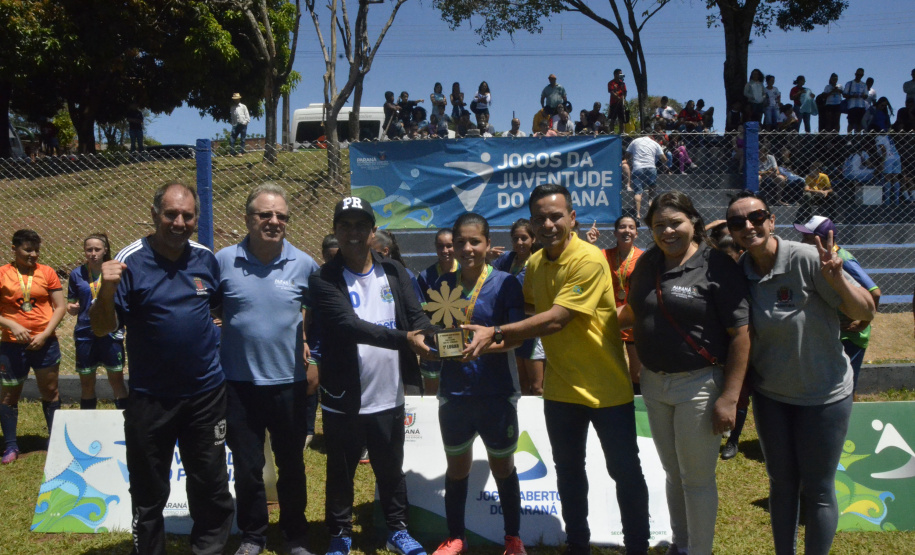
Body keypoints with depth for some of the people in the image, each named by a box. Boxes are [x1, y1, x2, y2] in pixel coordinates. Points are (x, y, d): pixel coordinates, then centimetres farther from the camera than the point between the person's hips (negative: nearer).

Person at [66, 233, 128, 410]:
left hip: (111, 332, -2)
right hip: (85, 334, 2)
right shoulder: (77, 274, 2)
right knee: (86, 383, 11)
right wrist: (72, 307, -14)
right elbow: (71, 306, 8)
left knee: (116, 380, 4)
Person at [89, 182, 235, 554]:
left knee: (211, 487, 16)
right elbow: (102, 329, -14)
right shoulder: (130, 261, -11)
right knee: (149, 494, 14)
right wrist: (107, 290, -31)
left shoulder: (207, 259, 0)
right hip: (149, 398, -3)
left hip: (206, 394, 3)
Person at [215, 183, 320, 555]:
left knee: (291, 465, 14)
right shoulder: (224, 261, -5)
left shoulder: (304, 265, -3)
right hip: (239, 383, 0)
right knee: (247, 467, 12)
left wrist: (314, 358, 2)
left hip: (289, 383, 1)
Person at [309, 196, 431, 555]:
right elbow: (350, 325, -23)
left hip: (389, 397, 3)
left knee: (391, 469, 18)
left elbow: (416, 315, -4)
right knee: (341, 472, 14)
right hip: (344, 399, -3)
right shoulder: (324, 280, -9)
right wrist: (404, 339, -32)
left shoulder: (394, 273, 5)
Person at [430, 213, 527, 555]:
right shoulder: (443, 284, 2)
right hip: (454, 393, 3)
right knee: (457, 466, 15)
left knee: (502, 467, 13)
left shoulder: (505, 283, -8)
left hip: (496, 392, -2)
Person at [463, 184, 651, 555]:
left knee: (625, 473, 7)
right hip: (561, 388, 7)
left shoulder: (589, 261, -21)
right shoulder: (534, 263, 3)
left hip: (607, 387, -6)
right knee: (568, 470, 18)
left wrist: (496, 334, -29)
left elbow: (556, 319, -27)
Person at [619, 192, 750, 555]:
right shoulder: (648, 263, 5)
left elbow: (740, 333, -16)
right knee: (673, 472, 19)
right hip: (653, 383, 6)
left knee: (697, 478, 6)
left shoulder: (716, 266, -13)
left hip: (699, 385, -6)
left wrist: (729, 397, -19)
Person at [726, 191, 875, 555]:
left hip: (823, 393, -4)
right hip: (770, 395, 4)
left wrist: (837, 281, -35)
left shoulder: (806, 259, -20)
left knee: (817, 489, 6)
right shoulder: (738, 273, -6)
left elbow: (866, 313, -17)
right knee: (782, 482, 17)